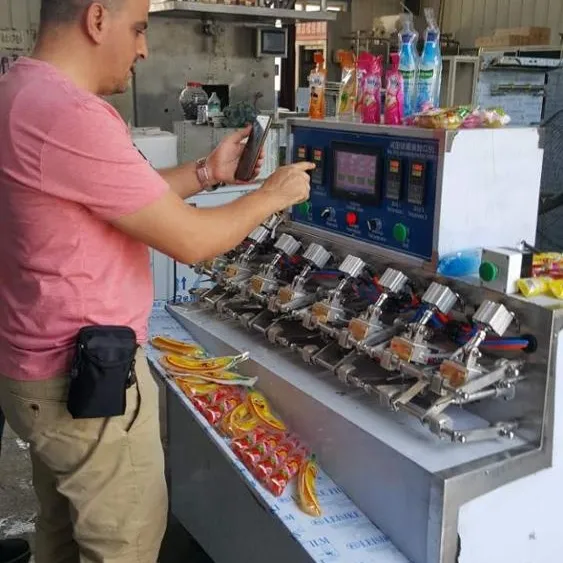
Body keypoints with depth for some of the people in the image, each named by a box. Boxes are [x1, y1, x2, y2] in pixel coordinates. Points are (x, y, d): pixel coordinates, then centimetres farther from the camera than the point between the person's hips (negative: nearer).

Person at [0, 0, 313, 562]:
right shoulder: (70, 115, -26)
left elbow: (133, 197, 15)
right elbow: (190, 241, -21)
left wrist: (207, 172, 10)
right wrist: (272, 195, -6)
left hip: (45, 365, 10)